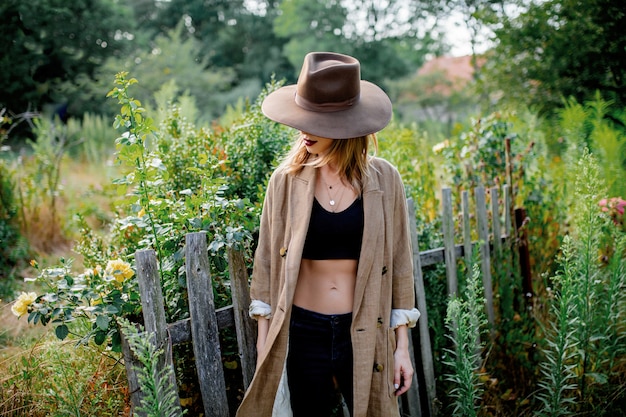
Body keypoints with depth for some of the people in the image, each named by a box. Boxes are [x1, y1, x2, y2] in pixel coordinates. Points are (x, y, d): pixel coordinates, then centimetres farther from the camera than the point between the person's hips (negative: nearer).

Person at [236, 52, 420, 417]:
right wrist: (264, 340, 3)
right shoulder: (287, 179, -4)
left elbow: (399, 262, 1)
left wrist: (402, 345, 1)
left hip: (364, 334, 0)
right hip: (302, 332, 0)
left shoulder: (383, 179, -5)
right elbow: (268, 261, 3)